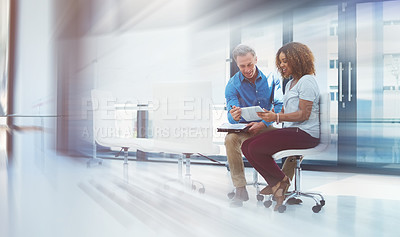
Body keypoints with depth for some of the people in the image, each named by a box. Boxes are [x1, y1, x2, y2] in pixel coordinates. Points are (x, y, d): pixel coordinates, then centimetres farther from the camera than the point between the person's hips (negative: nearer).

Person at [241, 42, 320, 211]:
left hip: (306, 133, -10)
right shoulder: (290, 84, 23)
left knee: (256, 148, -22)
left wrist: (276, 117, -21)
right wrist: (266, 118, 4)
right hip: (291, 131, 10)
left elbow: (303, 114, -16)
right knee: (246, 146, -7)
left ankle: (282, 181, 1)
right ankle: (277, 188, -9)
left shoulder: (307, 81, -7)